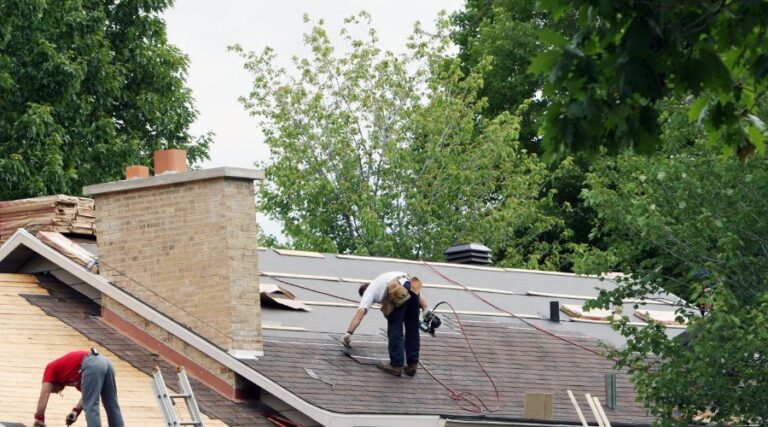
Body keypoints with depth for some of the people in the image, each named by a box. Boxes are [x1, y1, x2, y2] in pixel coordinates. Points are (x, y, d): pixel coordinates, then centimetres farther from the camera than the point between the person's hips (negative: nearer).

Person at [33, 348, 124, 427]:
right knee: (112, 406, 15)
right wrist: (76, 411, 29)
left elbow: (44, 395, 14)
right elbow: (88, 394, 35)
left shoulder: (51, 368, 24)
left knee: (91, 407, -4)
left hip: (91, 366, -8)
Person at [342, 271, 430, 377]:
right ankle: (412, 364, 20)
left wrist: (349, 333, 7)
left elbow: (361, 311, 9)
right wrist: (426, 310, 19)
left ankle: (396, 365, 3)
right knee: (412, 329, 16)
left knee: (395, 329, 5)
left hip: (398, 293, -6)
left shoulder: (369, 290, 26)